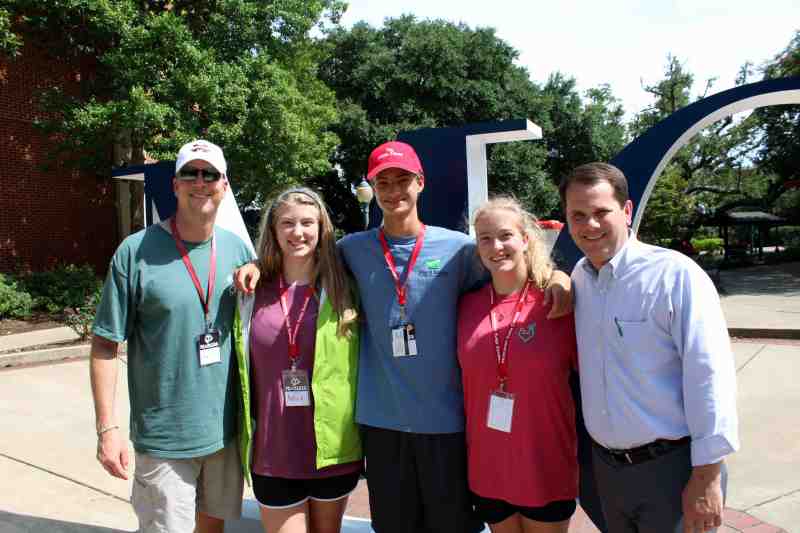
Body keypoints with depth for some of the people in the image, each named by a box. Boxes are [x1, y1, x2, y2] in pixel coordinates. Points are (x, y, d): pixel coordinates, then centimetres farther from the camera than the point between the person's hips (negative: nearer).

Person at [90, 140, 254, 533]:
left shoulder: (237, 248, 2)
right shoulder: (136, 251, -11)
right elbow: (105, 344, -9)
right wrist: (107, 428, -12)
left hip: (227, 427, 4)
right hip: (164, 435, -4)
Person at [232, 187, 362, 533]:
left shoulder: (342, 291, -4)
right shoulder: (253, 294, 0)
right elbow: (243, 374, 7)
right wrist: (245, 438, 7)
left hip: (332, 449, 0)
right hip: (273, 454, 0)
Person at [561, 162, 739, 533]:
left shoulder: (675, 274, -16)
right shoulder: (578, 277, 3)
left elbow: (710, 378, -17)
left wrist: (707, 477, -16)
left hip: (672, 468, -6)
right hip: (606, 467, 6)